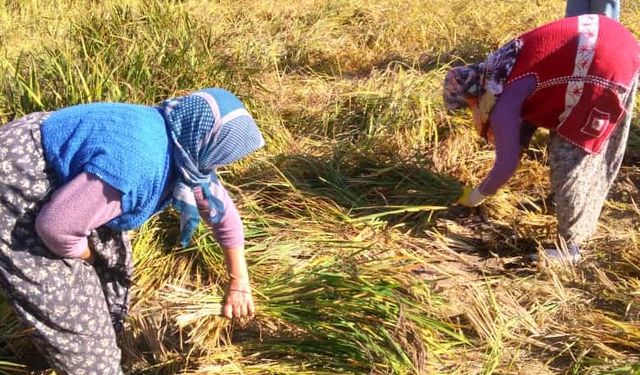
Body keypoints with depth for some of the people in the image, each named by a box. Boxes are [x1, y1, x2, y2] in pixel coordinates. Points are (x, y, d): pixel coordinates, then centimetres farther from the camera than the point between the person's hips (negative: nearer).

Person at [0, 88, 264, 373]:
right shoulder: (137, 165, -36)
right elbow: (55, 224, -30)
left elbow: (221, 209, 6)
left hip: (60, 176, 9)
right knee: (67, 306, -2)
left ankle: (103, 346, 43)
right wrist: (87, 256, -9)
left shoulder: (184, 150, -6)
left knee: (112, 259, 20)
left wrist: (239, 283, 8)